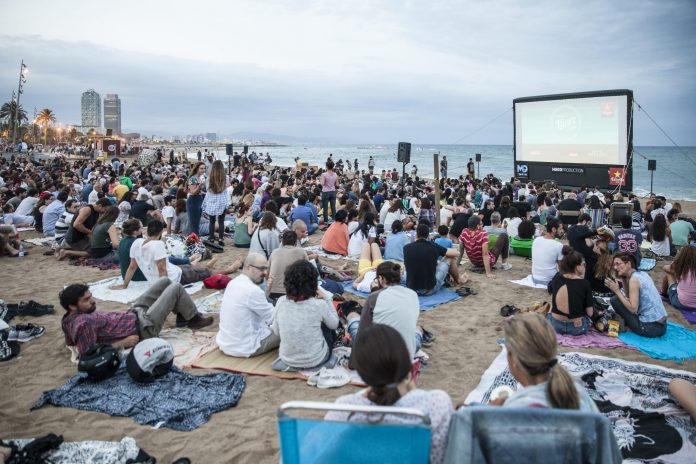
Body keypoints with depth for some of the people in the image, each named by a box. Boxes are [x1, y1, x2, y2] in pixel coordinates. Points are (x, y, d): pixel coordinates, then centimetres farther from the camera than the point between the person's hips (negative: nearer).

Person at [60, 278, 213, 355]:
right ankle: (194, 319, 18)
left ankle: (183, 314, 33)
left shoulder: (69, 318, -5)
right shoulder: (83, 323, -32)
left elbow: (70, 341, 13)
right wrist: (123, 342, -25)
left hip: (133, 313, 10)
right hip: (143, 326, -10)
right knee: (176, 288, -4)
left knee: (165, 281, 15)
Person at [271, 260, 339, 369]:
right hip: (315, 361, -3)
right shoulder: (319, 305, -21)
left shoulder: (281, 302, -12)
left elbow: (276, 331, 3)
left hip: (287, 360, 4)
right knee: (328, 325, 25)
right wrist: (326, 298, 4)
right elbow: (334, 324, -1)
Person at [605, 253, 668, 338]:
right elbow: (629, 297, 15)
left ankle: (627, 325, 6)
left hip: (651, 327, -9)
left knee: (614, 300, -8)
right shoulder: (642, 273, 9)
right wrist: (622, 278, 9)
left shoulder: (634, 279, -15)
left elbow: (633, 309, -19)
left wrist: (617, 291, -16)